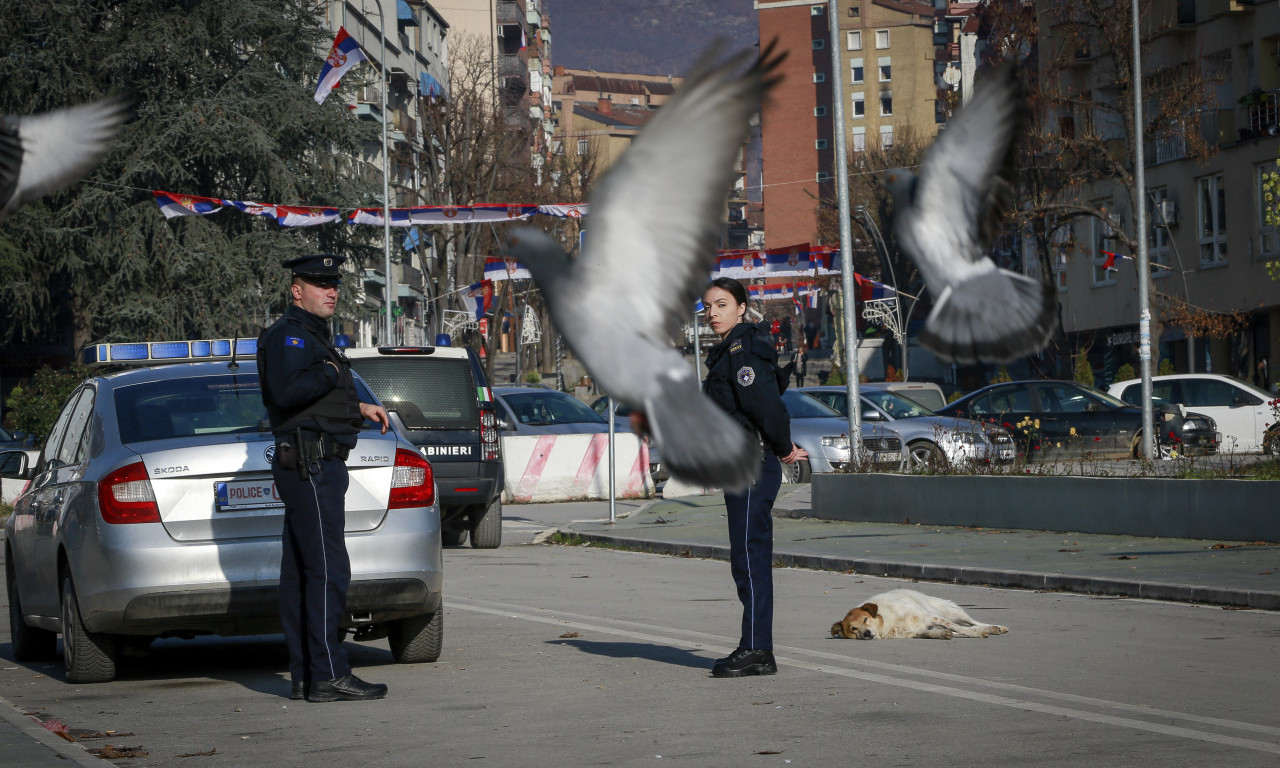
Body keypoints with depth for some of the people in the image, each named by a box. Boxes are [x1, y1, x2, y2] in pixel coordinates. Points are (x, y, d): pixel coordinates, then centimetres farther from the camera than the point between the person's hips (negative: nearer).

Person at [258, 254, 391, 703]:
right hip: (310, 464, -11)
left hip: (316, 466, 11)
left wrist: (358, 408, 21)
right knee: (327, 569, -13)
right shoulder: (288, 334, -11)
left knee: (300, 572, 10)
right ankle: (328, 676, -15)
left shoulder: (313, 336, 22)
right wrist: (329, 372, -14)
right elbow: (286, 390, -27)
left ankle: (304, 676, 12)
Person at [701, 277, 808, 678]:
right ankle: (755, 648, 16)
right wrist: (783, 447, 16)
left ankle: (756, 651, -7)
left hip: (752, 468, -10)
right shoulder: (727, 352, 18)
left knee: (749, 558, -9)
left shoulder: (742, 351, -14)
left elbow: (766, 404, -20)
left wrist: (782, 448, -7)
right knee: (751, 559, 12)